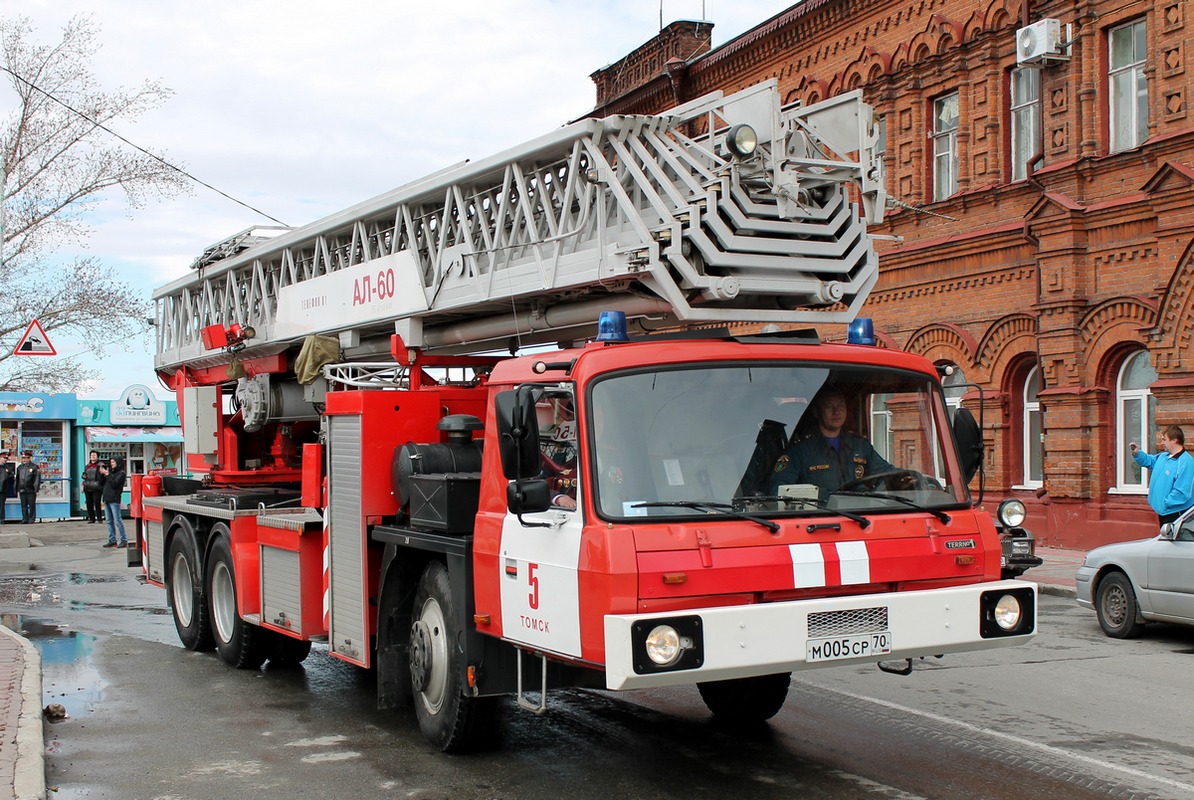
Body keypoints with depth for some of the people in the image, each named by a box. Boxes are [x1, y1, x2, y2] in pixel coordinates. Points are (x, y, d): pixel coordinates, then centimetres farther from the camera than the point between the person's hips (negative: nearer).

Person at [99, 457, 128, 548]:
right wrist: (102, 474, 4)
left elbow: (114, 484, -15)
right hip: (106, 499, 8)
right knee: (109, 521, 9)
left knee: (117, 520, -8)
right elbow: (102, 483, 17)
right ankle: (112, 540, 13)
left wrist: (107, 475, -9)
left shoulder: (121, 473, -4)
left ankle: (124, 540, -6)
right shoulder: (110, 471, 18)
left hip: (114, 499, -8)